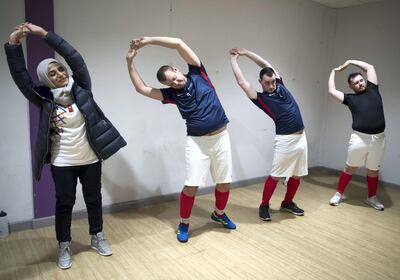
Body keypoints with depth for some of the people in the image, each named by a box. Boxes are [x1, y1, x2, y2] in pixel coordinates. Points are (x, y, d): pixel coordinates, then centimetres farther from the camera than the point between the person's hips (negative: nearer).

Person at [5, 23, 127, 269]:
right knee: (64, 203, 11)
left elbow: (75, 58, -13)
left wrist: (44, 34, -16)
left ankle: (97, 237, 35)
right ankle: (64, 246, 30)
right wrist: (14, 43, -23)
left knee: (94, 199, 14)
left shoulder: (81, 89, -4)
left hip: (90, 158, 1)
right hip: (62, 162, -1)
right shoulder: (45, 99, -4)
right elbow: (21, 77, -13)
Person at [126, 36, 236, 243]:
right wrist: (130, 62, 1)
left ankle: (219, 214, 37)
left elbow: (179, 43, -5)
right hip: (197, 141, -1)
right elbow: (141, 88, 3)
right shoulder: (172, 94, 3)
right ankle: (184, 224, 17)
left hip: (221, 137, 1)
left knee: (224, 182, 9)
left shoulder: (197, 74, 2)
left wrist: (149, 40, -4)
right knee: (191, 185, -6)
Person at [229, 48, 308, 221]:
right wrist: (233, 59, 3)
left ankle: (287, 203, 30)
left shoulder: (280, 86, 8)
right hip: (285, 140, -6)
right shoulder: (260, 98, -5)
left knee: (297, 175, 12)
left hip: (301, 137, 6)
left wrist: (245, 52, 13)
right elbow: (242, 82, -8)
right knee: (276, 175, -3)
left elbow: (266, 64, 12)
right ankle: (264, 206, 14)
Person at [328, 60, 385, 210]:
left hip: (378, 138, 2)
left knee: (373, 170, 14)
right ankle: (339, 194, 20)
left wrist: (349, 62, 20)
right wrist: (333, 72, 20)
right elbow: (331, 90, 8)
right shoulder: (350, 98, 7)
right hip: (359, 138, -2)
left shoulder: (373, 89, 11)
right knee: (350, 168, 6)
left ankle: (372, 198, 30)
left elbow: (370, 67, 14)